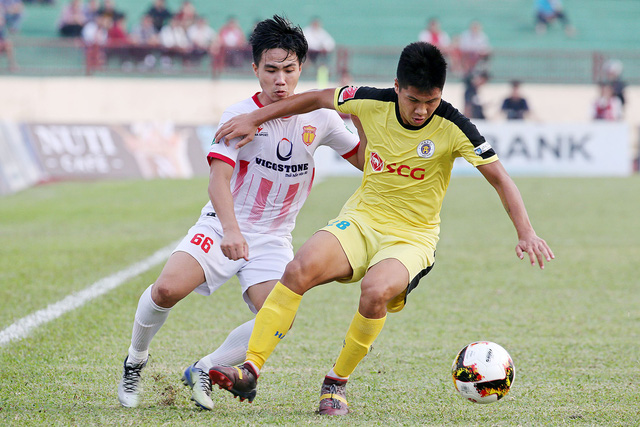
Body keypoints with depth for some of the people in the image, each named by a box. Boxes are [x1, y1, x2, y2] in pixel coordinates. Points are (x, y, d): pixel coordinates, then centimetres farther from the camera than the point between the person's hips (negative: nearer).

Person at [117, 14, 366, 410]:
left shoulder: (318, 119, -1)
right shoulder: (240, 115, -12)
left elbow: (367, 162, 11)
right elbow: (219, 179, -24)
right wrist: (230, 230, -40)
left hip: (273, 238, 2)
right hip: (222, 227, -2)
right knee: (167, 289, -25)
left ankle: (203, 372, 0)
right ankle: (136, 361, 5)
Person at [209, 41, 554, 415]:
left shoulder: (453, 128, -15)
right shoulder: (373, 103, -8)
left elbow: (500, 178, -10)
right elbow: (318, 99, 9)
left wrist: (526, 233, -21)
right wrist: (254, 119, 12)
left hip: (412, 238, -3)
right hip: (361, 220, 3)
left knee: (376, 291, -34)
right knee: (299, 271, -26)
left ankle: (337, 383, -12)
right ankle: (250, 372, -23)